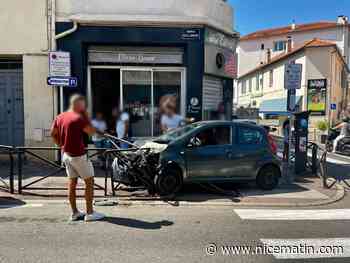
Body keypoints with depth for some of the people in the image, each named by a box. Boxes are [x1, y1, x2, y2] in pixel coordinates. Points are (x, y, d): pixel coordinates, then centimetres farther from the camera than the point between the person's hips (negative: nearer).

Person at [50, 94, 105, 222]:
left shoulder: (60, 117, 7)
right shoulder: (78, 118, -18)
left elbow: (53, 133, 14)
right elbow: (92, 131, -16)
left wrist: (61, 145, 18)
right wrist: (86, 116, -10)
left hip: (66, 154, 8)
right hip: (78, 155, -8)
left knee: (72, 182, 13)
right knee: (89, 181, 2)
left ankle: (74, 212, 21)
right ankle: (90, 213, 6)